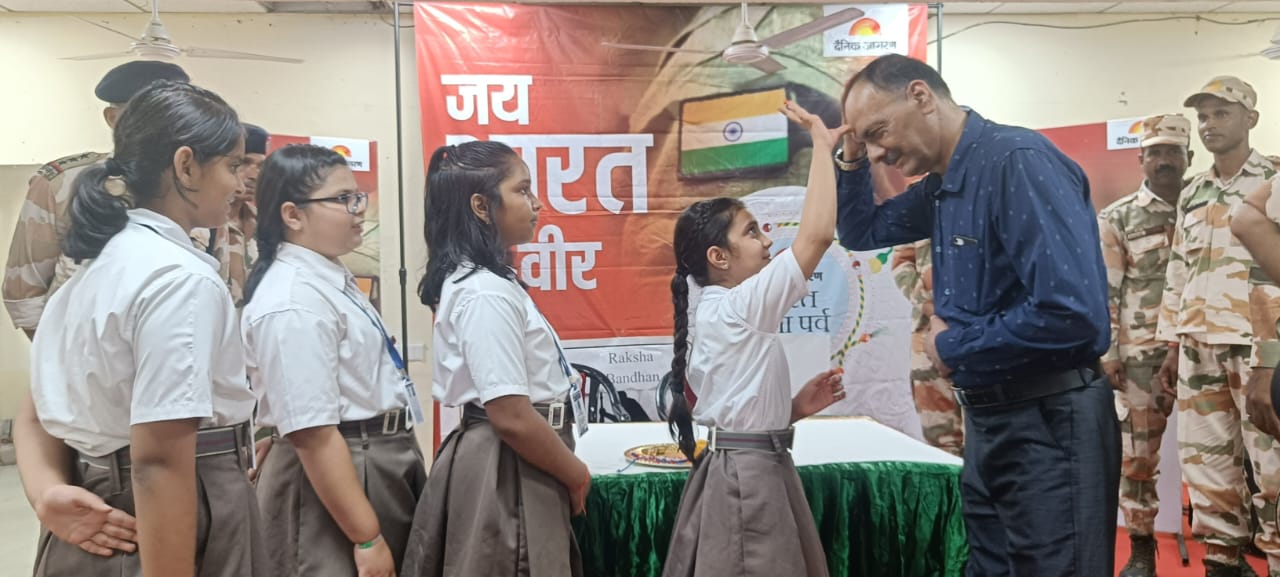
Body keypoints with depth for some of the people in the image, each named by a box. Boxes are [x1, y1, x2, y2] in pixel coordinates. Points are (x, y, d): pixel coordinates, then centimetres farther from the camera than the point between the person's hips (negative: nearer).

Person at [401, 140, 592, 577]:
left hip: (511, 467, 10)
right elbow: (511, 416, -25)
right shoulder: (486, 294, -21)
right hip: (508, 470, -10)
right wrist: (576, 475, -11)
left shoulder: (484, 281, 10)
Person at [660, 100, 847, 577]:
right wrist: (822, 143, -15)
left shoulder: (709, 314, 12)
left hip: (744, 470, 10)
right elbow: (816, 235, -24)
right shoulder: (741, 307, -16)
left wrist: (795, 408, 6)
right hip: (750, 476, -10)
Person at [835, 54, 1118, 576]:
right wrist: (850, 158, 7)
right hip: (986, 420, 9)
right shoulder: (941, 185, 8)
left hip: (1049, 425, -9)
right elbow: (860, 233, 24)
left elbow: (1073, 314, -30)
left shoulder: (1019, 161, -21)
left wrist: (952, 345, -15)